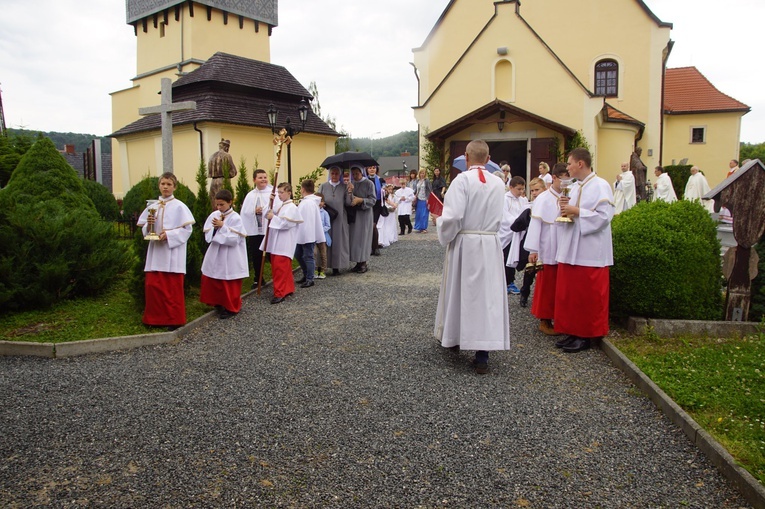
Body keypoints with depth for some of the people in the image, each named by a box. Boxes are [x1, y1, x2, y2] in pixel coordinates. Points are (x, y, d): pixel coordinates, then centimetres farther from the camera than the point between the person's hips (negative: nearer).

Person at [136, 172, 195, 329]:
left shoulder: (179, 206, -3)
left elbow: (187, 229, -7)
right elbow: (144, 229, 13)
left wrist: (169, 235, -18)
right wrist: (149, 224, -9)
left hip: (172, 252, -4)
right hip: (156, 251, 4)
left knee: (173, 287, 0)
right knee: (153, 285, 3)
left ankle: (174, 319, 10)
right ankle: (156, 318, 16)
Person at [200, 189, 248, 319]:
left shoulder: (235, 218, -13)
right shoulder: (214, 215, 3)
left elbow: (234, 239, -20)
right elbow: (208, 235, 4)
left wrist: (222, 226, -21)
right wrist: (214, 228, -14)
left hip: (229, 257, -6)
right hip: (215, 254, 6)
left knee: (229, 285, 5)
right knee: (211, 281, 12)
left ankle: (231, 308, 21)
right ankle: (219, 304, 29)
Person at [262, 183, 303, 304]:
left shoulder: (291, 207, -12)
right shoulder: (280, 206, 16)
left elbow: (285, 223, -21)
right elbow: (268, 215, 15)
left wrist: (273, 217, -14)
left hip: (284, 243, -10)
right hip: (276, 242, 10)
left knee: (280, 268, -10)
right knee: (275, 266, 14)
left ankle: (280, 293, -6)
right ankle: (288, 289, 24)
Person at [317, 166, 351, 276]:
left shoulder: (344, 187, 7)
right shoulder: (323, 186, 9)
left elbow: (348, 203, -1)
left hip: (339, 218, 0)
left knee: (338, 241, 2)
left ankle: (336, 267, 8)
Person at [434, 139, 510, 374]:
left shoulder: (462, 180, -11)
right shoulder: (499, 183, 3)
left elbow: (453, 216, -19)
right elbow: (499, 217, 9)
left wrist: (442, 229, -1)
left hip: (464, 244, -2)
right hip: (491, 245, 3)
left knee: (458, 291, 15)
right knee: (487, 295, 3)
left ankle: (453, 337, 34)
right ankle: (482, 355, 2)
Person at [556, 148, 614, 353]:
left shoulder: (601, 186, -9)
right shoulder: (575, 187, 15)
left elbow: (604, 216, -18)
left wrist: (577, 211, -17)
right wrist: (566, 207, 0)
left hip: (589, 252, -8)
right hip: (570, 249, 8)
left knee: (587, 297, 0)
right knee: (568, 295, 10)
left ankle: (586, 336, 11)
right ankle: (573, 332, 20)